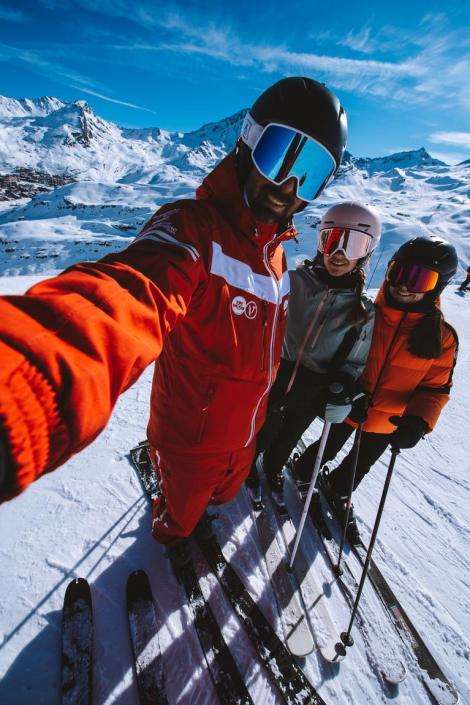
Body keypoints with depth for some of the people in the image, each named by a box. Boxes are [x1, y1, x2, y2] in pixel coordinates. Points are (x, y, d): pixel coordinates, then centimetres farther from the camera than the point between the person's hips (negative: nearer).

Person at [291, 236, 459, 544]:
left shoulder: (442, 338, -12)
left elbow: (436, 387, -7)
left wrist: (418, 421, -24)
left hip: (388, 423, 2)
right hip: (346, 409, -2)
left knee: (361, 466, 24)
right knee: (329, 448, 23)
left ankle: (338, 491, 54)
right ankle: (306, 470, 56)